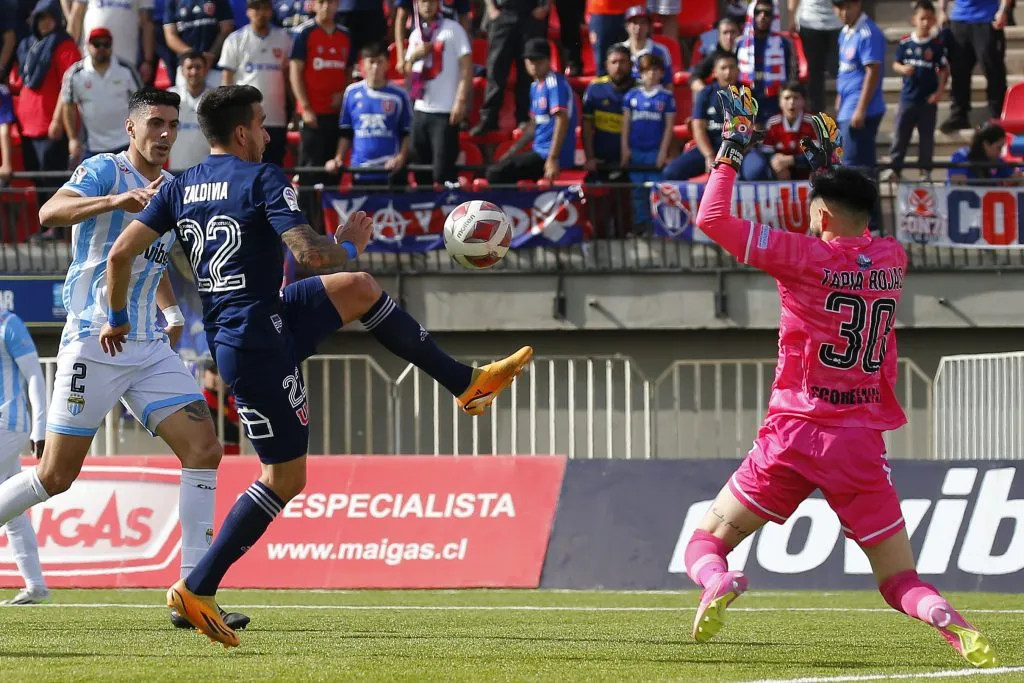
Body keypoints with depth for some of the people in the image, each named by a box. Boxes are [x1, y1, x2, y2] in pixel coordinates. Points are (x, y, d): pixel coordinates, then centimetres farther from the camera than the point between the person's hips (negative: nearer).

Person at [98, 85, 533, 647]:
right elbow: (310, 253, -21)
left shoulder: (180, 188, 8)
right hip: (260, 342, -9)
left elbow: (120, 253, 4)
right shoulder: (262, 179, -12)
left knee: (360, 290, 21)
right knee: (286, 476, -2)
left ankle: (465, 382, 29)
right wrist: (348, 245, 0)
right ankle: (197, 588, -3)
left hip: (224, 336, 9)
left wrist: (116, 320, 17)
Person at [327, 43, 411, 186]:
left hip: (391, 173, -2)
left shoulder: (398, 95, 2)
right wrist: (338, 158, 2)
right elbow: (346, 133, 14)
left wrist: (401, 157, -10)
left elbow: (407, 134, 5)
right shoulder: (352, 93, 8)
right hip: (361, 173, 2)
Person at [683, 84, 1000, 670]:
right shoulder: (892, 259, 7)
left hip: (794, 433, -3)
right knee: (903, 582, 8)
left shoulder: (807, 255, -6)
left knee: (707, 542, 10)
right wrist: (831, 166, 37)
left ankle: (719, 582, -27)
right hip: (862, 445, 3)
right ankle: (954, 628, -26)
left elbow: (712, 219, -5)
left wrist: (733, 150, 5)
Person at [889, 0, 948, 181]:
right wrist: (903, 69, -16)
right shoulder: (905, 42, -1)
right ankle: (894, 167, 9)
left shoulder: (937, 44, -5)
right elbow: (895, 64, 6)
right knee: (900, 134, 3)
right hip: (908, 97, 1)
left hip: (928, 99, -1)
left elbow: (944, 70, -2)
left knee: (927, 136, 7)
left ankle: (926, 170, 16)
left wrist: (939, 92, -9)